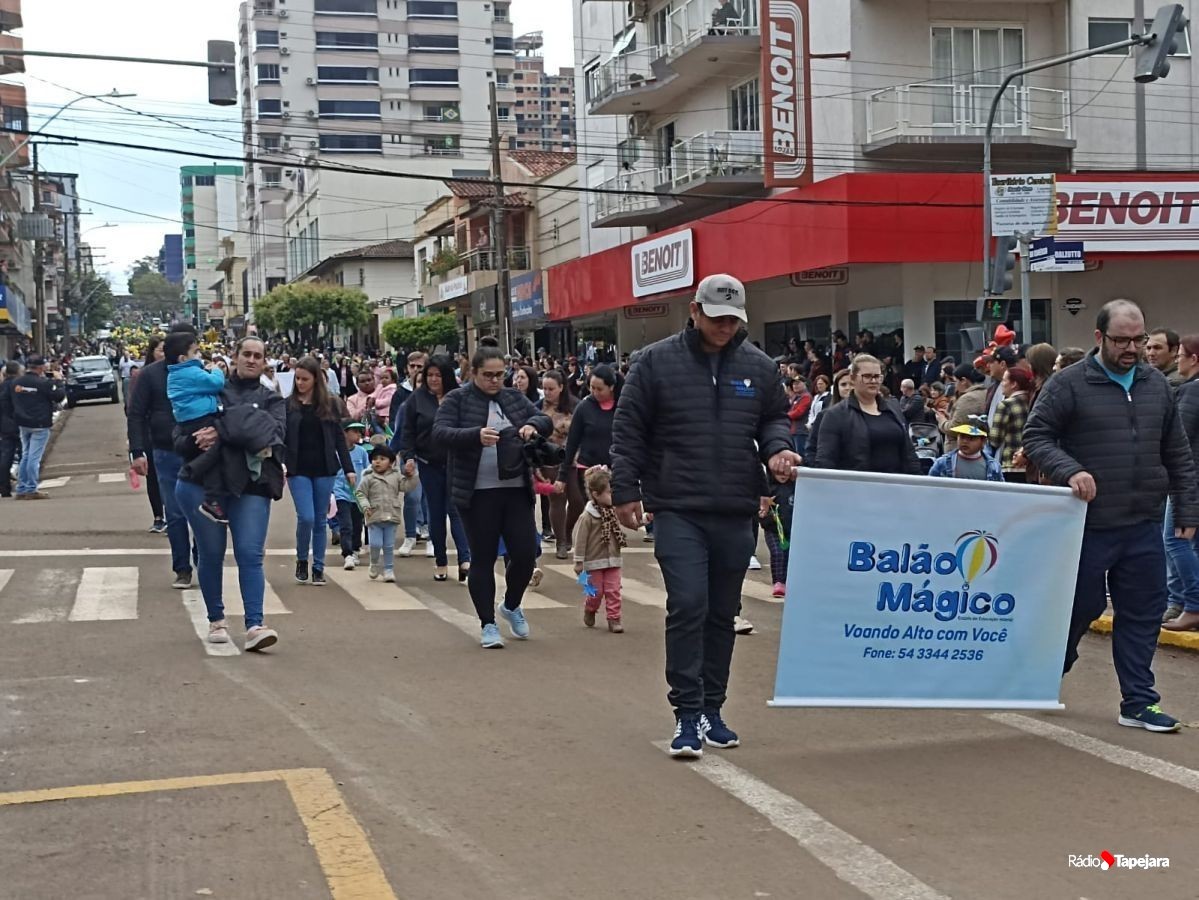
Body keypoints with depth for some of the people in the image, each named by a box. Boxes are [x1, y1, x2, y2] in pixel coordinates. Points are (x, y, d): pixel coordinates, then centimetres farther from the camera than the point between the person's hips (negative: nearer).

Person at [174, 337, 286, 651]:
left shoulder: (271, 400, 14)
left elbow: (274, 432, -8)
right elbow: (182, 439, 7)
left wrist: (222, 432, -18)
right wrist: (196, 440, -19)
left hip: (250, 485, 0)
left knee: (250, 554, -10)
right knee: (211, 553, 4)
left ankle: (254, 626, -15)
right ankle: (216, 620, 19)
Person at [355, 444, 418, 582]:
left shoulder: (396, 476, 7)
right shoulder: (368, 478, 0)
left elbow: (407, 486, 2)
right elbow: (360, 493, 0)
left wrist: (410, 475, -13)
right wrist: (365, 506, -13)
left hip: (391, 517, 2)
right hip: (374, 517, -2)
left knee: (389, 546, 6)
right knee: (375, 544, -8)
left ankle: (388, 569, 15)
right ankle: (375, 564, 18)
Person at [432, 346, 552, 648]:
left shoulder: (514, 398, 12)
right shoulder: (457, 400, -2)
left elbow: (547, 421, 12)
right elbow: (439, 433, -14)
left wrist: (533, 424, -13)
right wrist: (476, 435, -30)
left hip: (516, 490, 4)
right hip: (478, 495, -4)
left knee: (526, 554, 2)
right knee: (483, 559, 3)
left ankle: (511, 606, 29)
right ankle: (488, 624, 14)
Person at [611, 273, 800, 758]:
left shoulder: (759, 367, 7)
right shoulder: (658, 361, -2)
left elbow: (775, 418, 20)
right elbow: (629, 429, 0)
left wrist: (777, 446, -3)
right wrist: (625, 491, -4)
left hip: (736, 514, 4)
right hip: (678, 510, -4)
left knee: (722, 614, 11)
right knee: (687, 607, -12)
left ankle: (711, 710, 21)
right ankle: (687, 714, -5)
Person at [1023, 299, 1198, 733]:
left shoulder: (1157, 384, 10)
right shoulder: (1069, 384, -6)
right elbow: (1035, 437, -5)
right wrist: (1068, 471, -21)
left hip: (1144, 526, 5)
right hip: (1089, 523, -5)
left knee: (1143, 614, 7)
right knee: (1081, 606, 5)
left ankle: (1138, 702, 15)